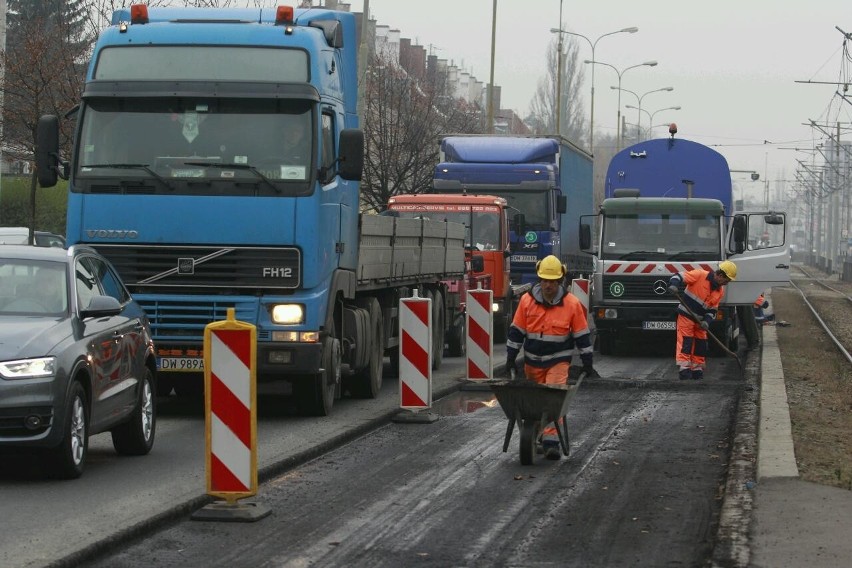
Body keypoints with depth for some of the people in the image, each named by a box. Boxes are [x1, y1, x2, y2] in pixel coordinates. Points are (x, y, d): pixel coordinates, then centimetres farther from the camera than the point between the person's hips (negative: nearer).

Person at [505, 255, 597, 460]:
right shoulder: (527, 300, -4)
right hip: (532, 363, 3)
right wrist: (511, 358, 4)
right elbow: (516, 331, 4)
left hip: (558, 361, -3)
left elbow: (582, 335, -1)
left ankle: (551, 441, -19)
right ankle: (536, 435, 30)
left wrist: (587, 364, 1)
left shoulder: (572, 304, -8)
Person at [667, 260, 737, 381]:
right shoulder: (700, 275, -15)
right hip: (686, 315, -7)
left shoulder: (720, 291, 5)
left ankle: (697, 370, 19)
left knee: (701, 343, 9)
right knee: (685, 341, -10)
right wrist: (673, 285, -36)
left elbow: (712, 309, 7)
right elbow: (679, 277, -16)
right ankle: (684, 369, -12)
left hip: (700, 319, 7)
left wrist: (707, 321, -9)